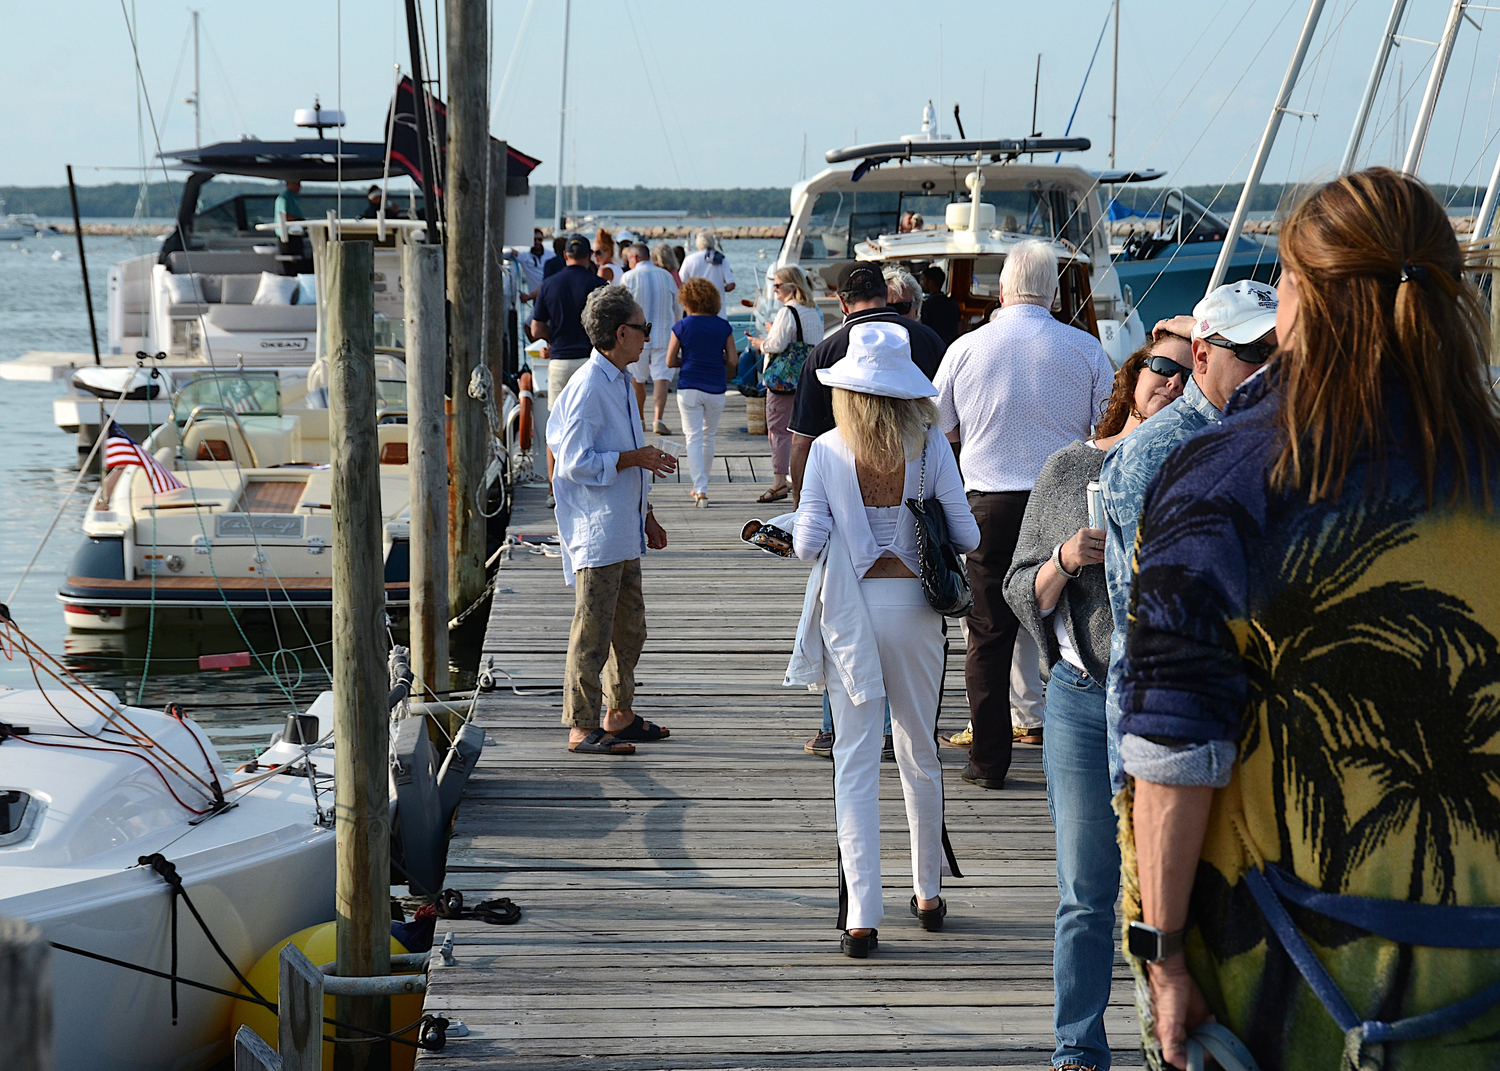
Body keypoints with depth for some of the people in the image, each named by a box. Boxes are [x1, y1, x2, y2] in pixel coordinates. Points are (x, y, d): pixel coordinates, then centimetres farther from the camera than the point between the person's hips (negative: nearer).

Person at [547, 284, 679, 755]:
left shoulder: (619, 382, 14)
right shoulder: (587, 388, -17)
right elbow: (575, 463, -21)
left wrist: (646, 518, 22)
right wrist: (636, 458, -18)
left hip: (622, 533, 10)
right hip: (595, 534, -10)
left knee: (629, 627, 16)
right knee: (592, 632, -5)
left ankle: (619, 715, 27)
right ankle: (581, 728, 0)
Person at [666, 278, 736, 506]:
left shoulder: (682, 327, -6)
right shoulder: (723, 326, -1)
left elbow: (670, 361, -4)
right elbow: (733, 360, 0)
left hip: (689, 388, -2)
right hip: (716, 388, 2)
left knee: (694, 438, 1)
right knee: (709, 436, 18)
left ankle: (700, 489, -10)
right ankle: (700, 485, 28)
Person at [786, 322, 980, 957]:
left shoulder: (828, 451, -7)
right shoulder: (930, 447, -4)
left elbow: (808, 543, -9)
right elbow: (966, 537, -4)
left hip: (849, 611, -1)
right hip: (914, 607, 2)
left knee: (855, 759, 2)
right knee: (920, 750, 17)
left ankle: (862, 916, -4)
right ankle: (928, 893, 30)